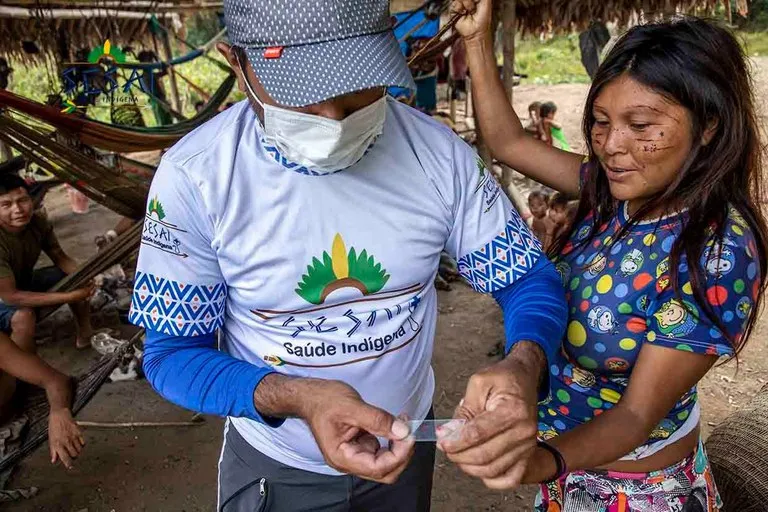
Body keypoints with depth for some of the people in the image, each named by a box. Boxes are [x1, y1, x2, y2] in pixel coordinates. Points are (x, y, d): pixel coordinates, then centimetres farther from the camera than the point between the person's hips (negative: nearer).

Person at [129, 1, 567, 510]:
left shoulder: (439, 152, -18)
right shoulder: (195, 176, -24)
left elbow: (530, 277, -10)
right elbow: (173, 352, -16)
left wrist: (524, 365, -33)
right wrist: (298, 398, -35)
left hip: (406, 445, 4)